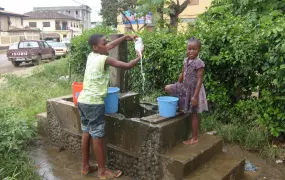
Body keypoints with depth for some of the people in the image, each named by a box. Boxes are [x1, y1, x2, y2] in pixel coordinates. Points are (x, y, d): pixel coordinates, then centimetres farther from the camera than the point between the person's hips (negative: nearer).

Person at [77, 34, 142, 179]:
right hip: (94, 102, -9)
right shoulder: (104, 59, -13)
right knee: (97, 136, 0)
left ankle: (85, 166, 28)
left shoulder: (91, 56, 11)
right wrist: (139, 57, 5)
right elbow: (127, 66, -12)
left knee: (86, 132, 16)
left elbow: (110, 46, 24)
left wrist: (125, 37, 21)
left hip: (83, 100, 9)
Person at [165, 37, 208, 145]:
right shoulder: (186, 61, 3)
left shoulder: (199, 63, -19)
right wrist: (177, 87, 18)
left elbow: (200, 80, -21)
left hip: (193, 90, -7)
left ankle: (194, 138, 16)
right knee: (168, 88, 4)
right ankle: (179, 105, 18)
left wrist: (195, 96, -24)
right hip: (184, 88, 7)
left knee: (193, 114, 2)